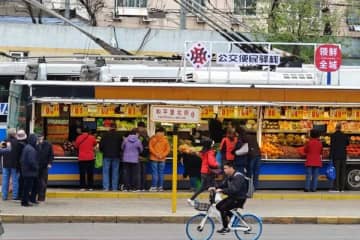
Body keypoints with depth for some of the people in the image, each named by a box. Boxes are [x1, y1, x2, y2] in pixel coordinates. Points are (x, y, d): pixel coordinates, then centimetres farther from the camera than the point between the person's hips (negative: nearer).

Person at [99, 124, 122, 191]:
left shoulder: (105, 135, -3)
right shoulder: (119, 136, -1)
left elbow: (101, 145, -2)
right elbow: (121, 146, 4)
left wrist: (102, 151, 18)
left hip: (107, 156, -1)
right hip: (116, 156, 1)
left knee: (106, 172, 1)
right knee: (115, 172, 6)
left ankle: (106, 187, -7)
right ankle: (114, 187, 3)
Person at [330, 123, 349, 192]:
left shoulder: (333, 135, -9)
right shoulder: (344, 135, 4)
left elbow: (332, 146, -11)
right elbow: (347, 143, 18)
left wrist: (331, 157, -9)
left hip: (336, 156, -4)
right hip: (343, 156, 4)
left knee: (336, 171, -4)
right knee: (343, 172, 6)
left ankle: (337, 188, -9)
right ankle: (342, 188, 5)